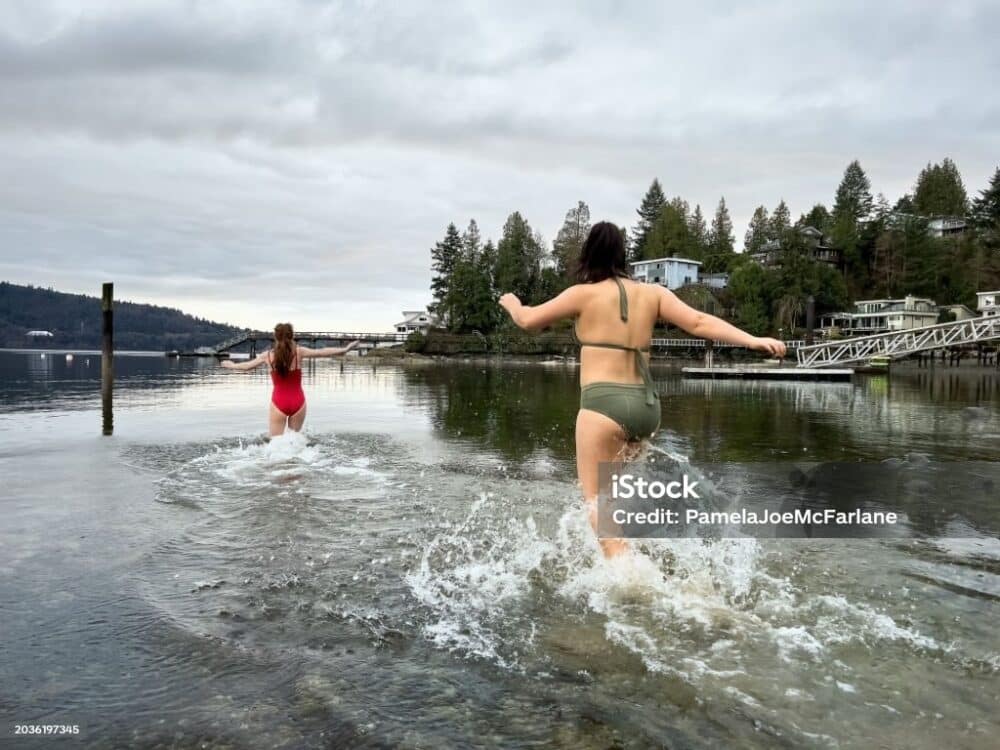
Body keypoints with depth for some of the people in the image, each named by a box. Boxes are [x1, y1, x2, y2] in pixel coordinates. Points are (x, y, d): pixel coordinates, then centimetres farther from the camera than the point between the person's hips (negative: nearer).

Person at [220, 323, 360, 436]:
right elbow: (322, 352, -12)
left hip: (278, 403, 0)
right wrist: (345, 349, -8)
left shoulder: (268, 355, -2)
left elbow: (248, 365, 13)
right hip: (297, 401, 0)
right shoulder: (299, 352, -8)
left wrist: (232, 365, 31)